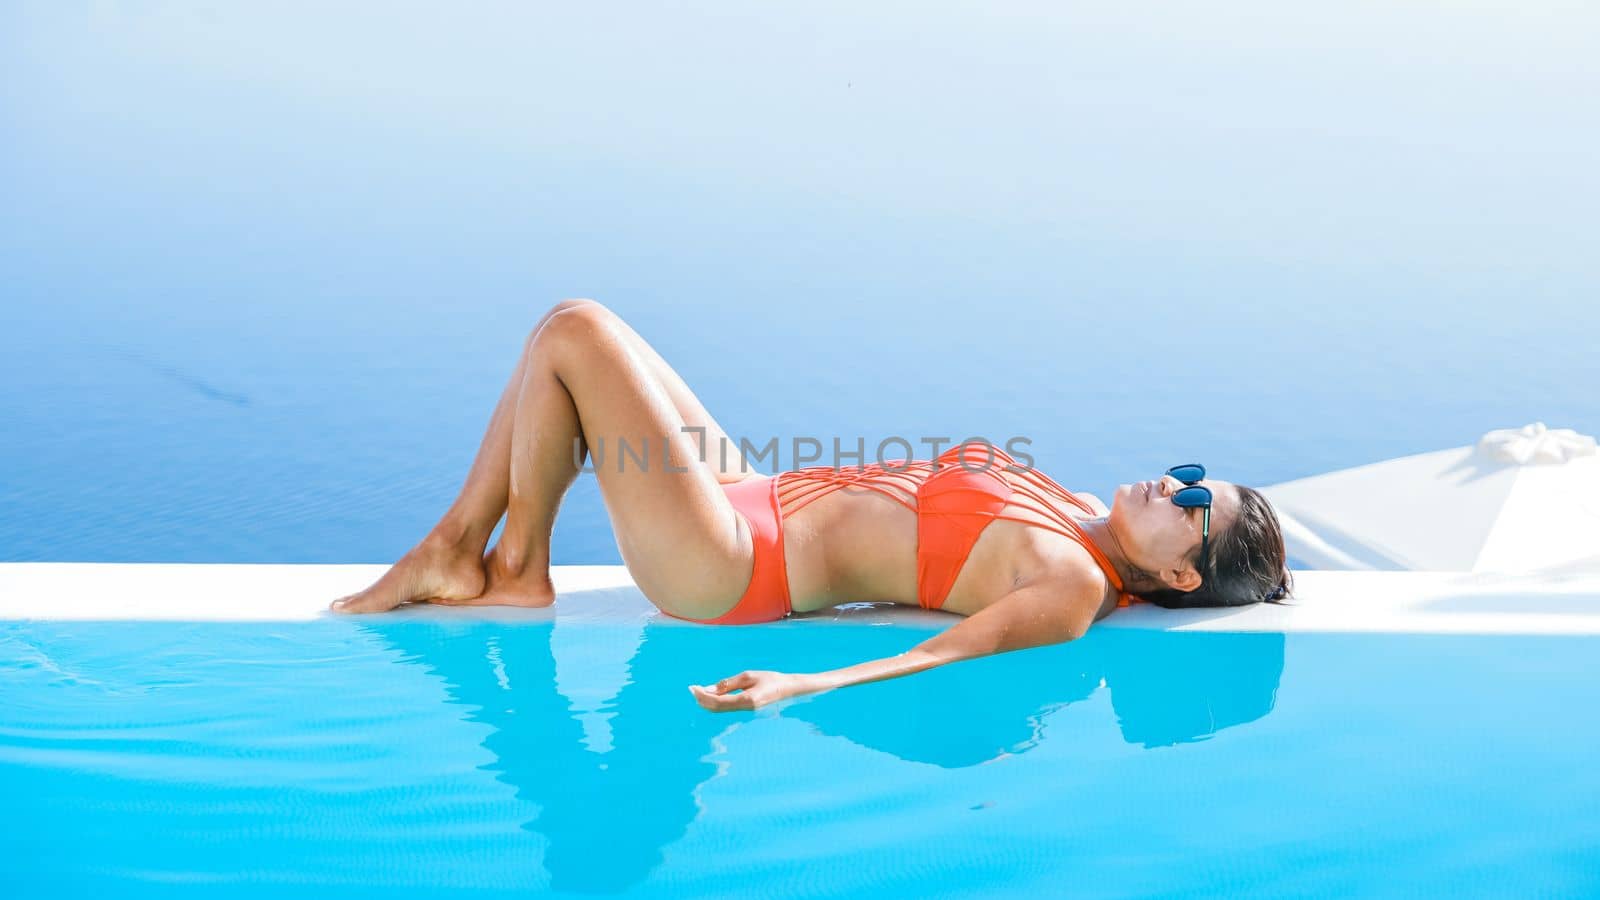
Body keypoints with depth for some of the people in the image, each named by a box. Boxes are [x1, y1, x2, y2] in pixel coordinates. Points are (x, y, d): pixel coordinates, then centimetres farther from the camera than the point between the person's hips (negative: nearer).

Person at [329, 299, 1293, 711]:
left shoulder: (1074, 589, -18)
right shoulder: (1083, 514, 7)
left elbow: (940, 655, -31)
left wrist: (802, 684, -42)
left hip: (727, 569, -9)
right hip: (761, 500, 9)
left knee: (572, 331, -12)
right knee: (571, 333, 11)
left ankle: (517, 571, 7)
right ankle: (456, 548, 17)